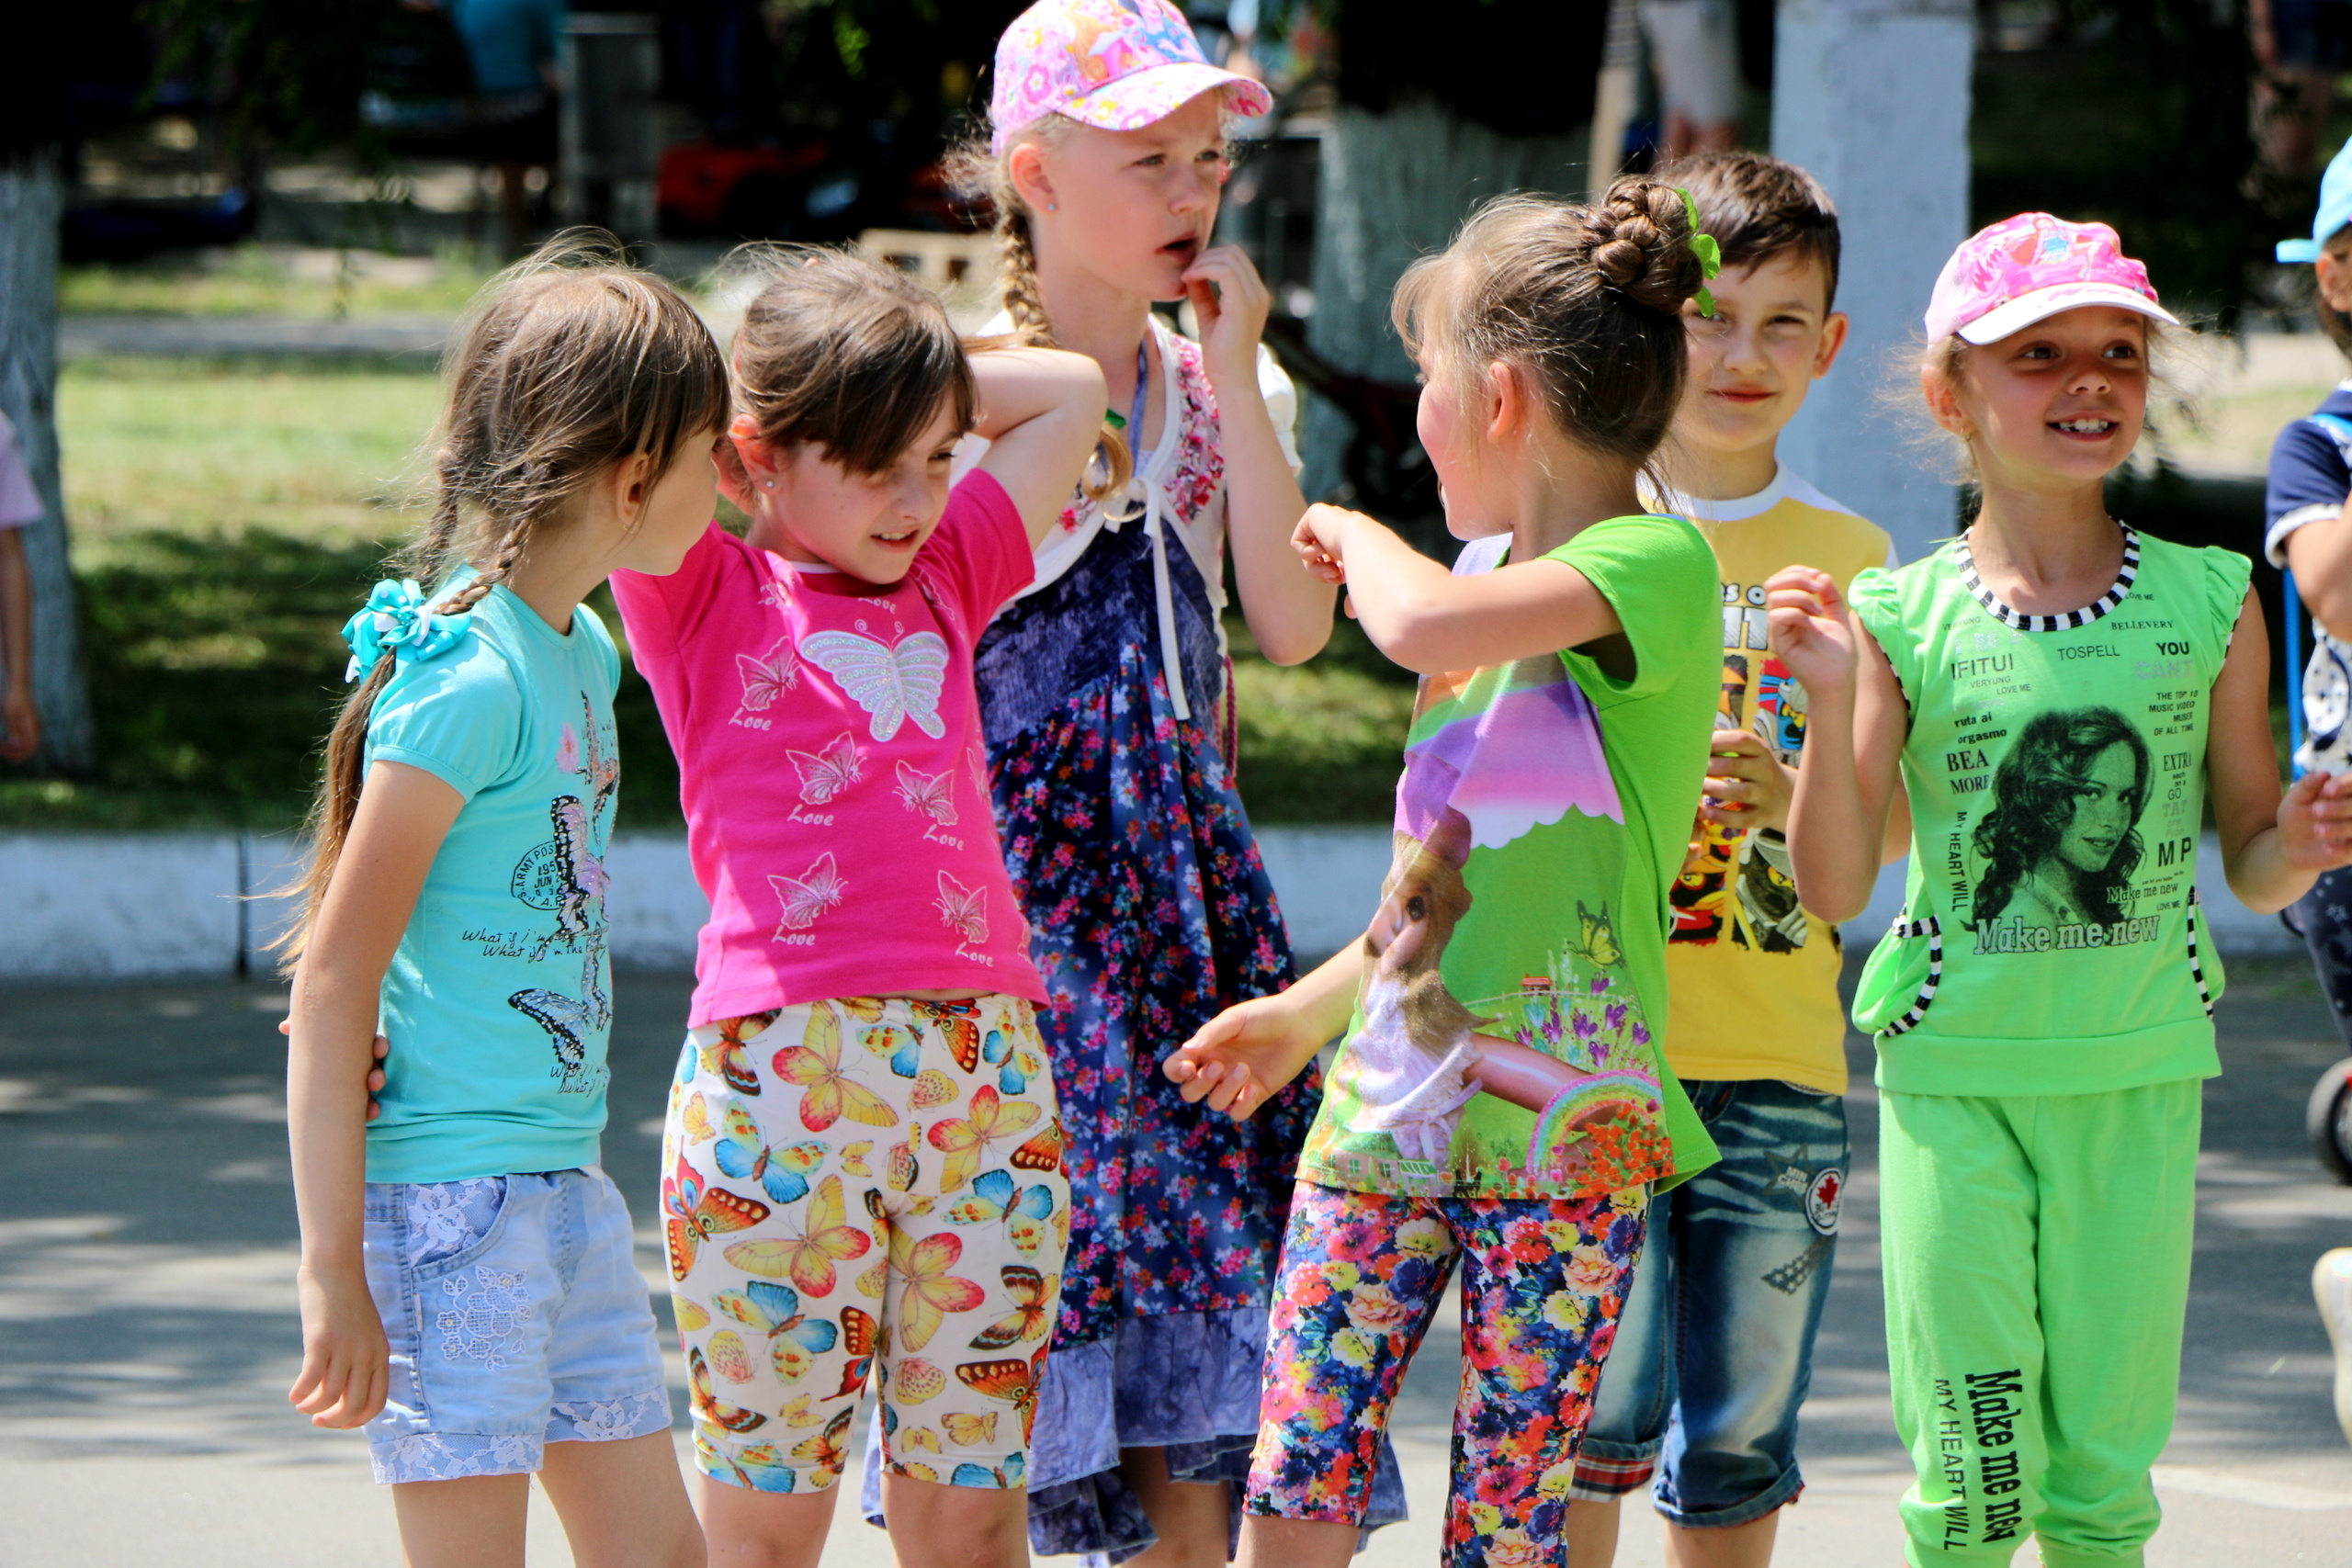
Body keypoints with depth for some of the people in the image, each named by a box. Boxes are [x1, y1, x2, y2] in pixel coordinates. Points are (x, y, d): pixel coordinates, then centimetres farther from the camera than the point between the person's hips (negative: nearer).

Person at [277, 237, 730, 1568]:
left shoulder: (582, 651, 9)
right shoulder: (469, 674, -17)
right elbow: (331, 982, -18)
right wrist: (334, 1270, -19)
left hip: (564, 1190, 9)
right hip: (447, 1194, -9)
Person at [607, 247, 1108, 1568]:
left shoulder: (947, 581, 20)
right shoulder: (705, 597, 6)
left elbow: (1072, 392, 30)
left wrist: (908, 380, 22)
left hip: (989, 1073, 4)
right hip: (778, 1064, -4)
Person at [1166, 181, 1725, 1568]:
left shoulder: (1656, 563, -12)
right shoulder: (1490, 587, 16)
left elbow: (1423, 625, -30)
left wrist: (1358, 535, -10)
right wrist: (1308, 1011, 28)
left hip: (1556, 1123, -7)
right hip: (1389, 1103, 7)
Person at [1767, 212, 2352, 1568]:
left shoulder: (2211, 607, 0)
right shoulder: (1902, 621, -5)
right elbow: (1836, 888, -6)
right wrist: (1832, 704, -19)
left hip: (2140, 1074, 1)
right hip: (1957, 1074, -1)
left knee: (2107, 1455, 7)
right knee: (1972, 1458, 3)